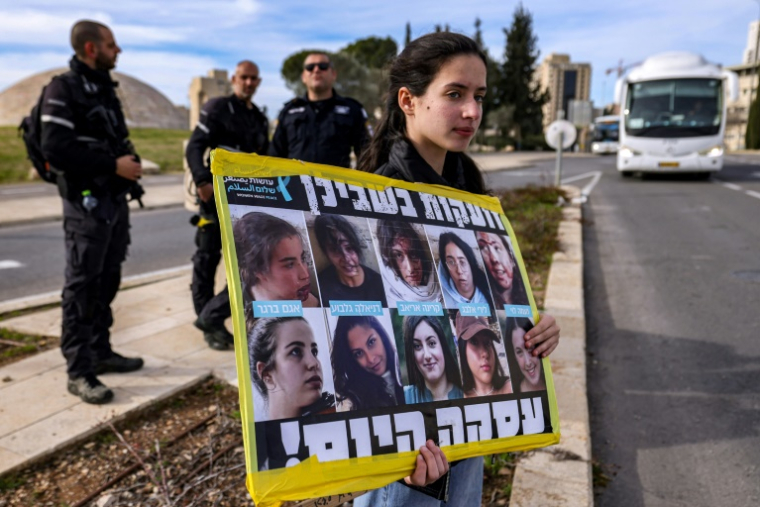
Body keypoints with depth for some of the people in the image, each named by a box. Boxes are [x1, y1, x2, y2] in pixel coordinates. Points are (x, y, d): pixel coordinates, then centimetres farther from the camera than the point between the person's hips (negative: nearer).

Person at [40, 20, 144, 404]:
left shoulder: (105, 88, 16)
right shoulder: (63, 89, -10)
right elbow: (55, 149, -20)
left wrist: (129, 161, 2)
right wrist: (113, 165, -20)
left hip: (116, 200, 8)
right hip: (87, 203, -8)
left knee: (107, 282, 14)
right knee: (82, 287, -3)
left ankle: (100, 352, 26)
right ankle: (78, 372, 4)